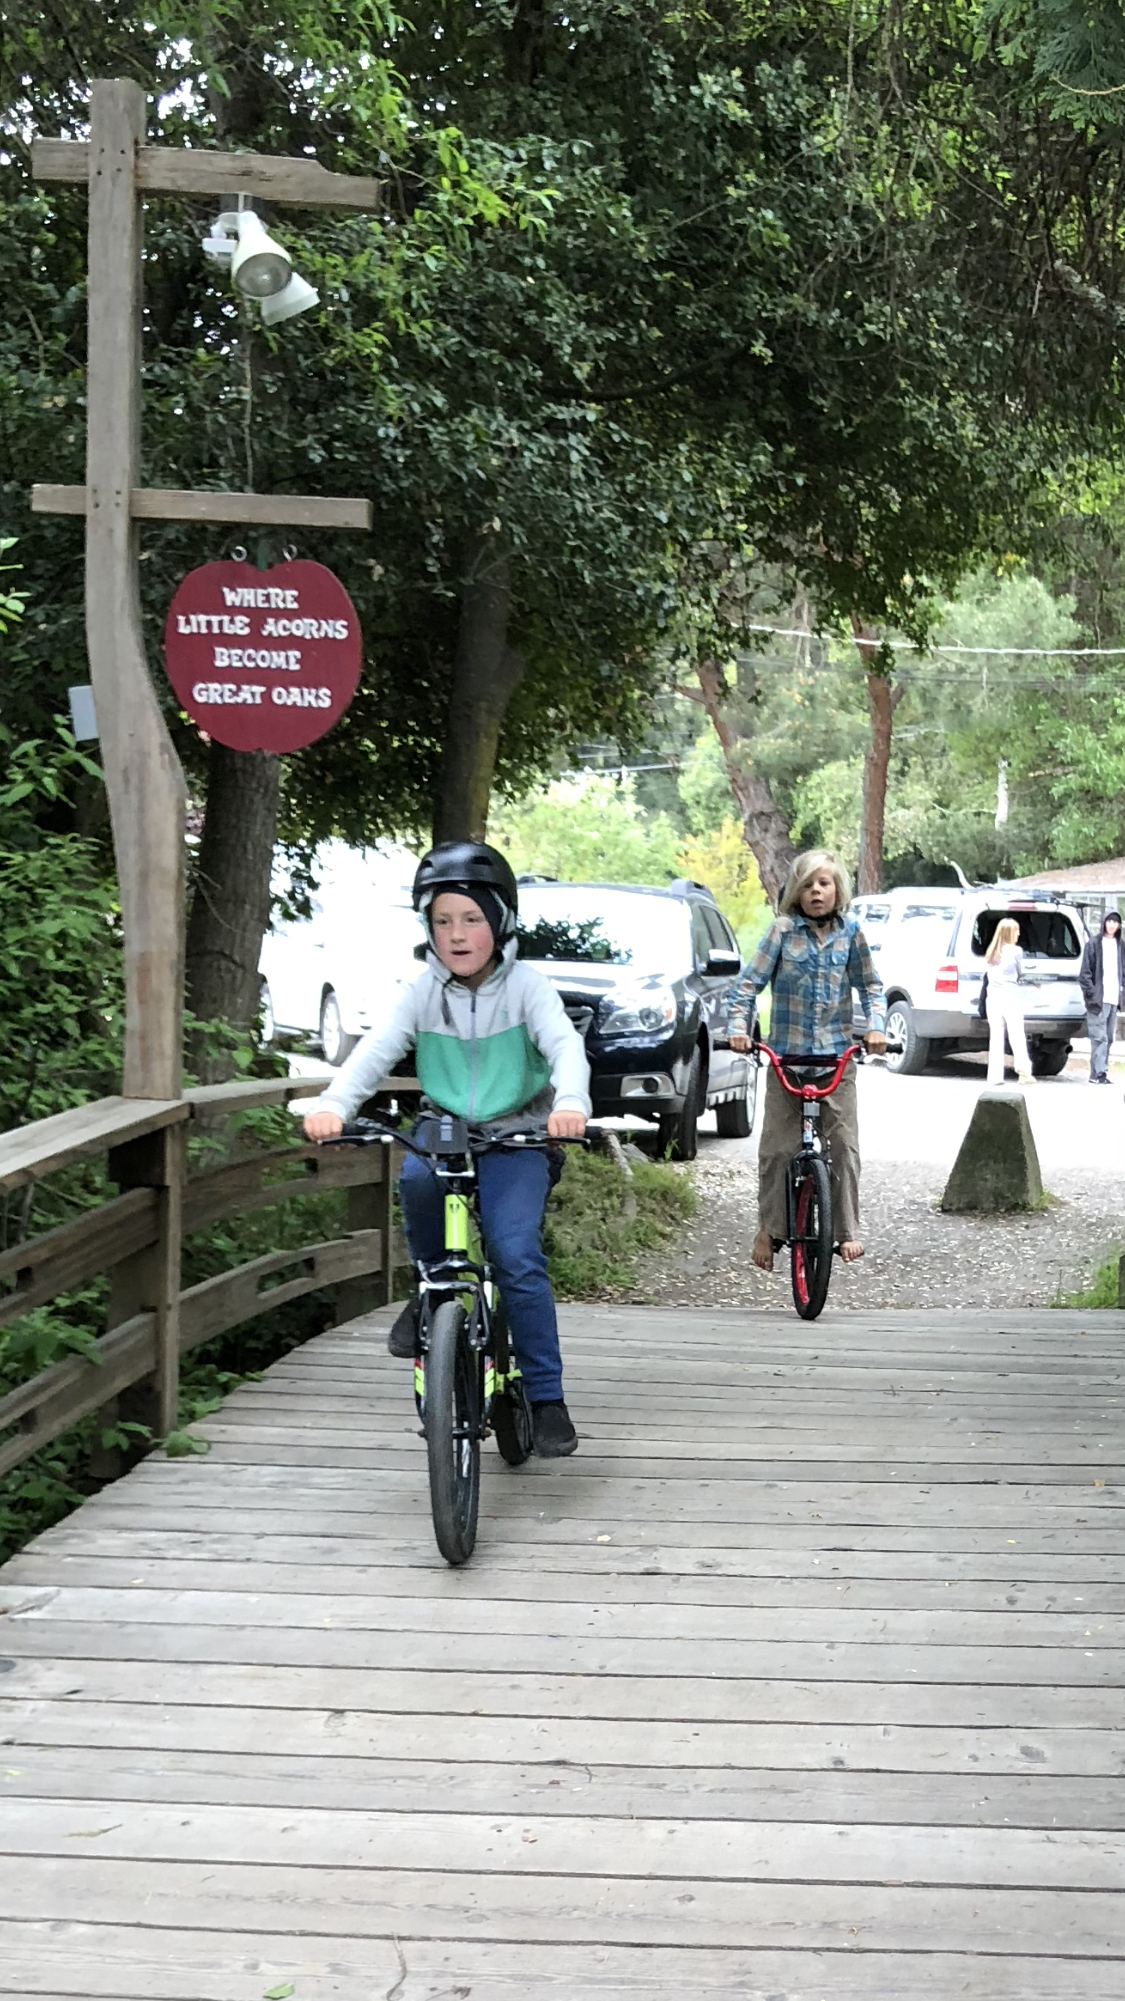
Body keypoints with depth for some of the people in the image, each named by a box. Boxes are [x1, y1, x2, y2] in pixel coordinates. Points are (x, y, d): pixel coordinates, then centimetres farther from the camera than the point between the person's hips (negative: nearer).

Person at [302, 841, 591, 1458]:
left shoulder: (524, 987, -8)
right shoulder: (425, 992, -2)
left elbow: (565, 1045, -23)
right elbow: (377, 1049, -15)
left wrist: (571, 1103, -46)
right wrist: (333, 1104, -34)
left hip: (514, 1135, -2)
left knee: (517, 1256, -17)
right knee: (417, 1180, -33)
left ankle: (546, 1397, -5)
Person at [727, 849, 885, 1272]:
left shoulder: (849, 931, 3)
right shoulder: (784, 929, -3)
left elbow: (869, 984, 12)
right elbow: (751, 981, -1)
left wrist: (875, 1026, -3)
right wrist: (739, 1026, -14)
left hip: (837, 1054, 1)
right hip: (787, 1054, -1)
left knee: (843, 1145, -4)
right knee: (777, 1147, -1)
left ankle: (848, 1232, 3)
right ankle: (769, 1230, 11)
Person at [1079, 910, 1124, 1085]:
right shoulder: (1093, 944, -3)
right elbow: (1085, 973, -4)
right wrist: (1091, 994, -11)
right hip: (1098, 999, -6)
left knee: (1109, 1037, 8)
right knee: (1099, 1037, -11)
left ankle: (1101, 1072, 13)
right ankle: (1098, 1073, -12)